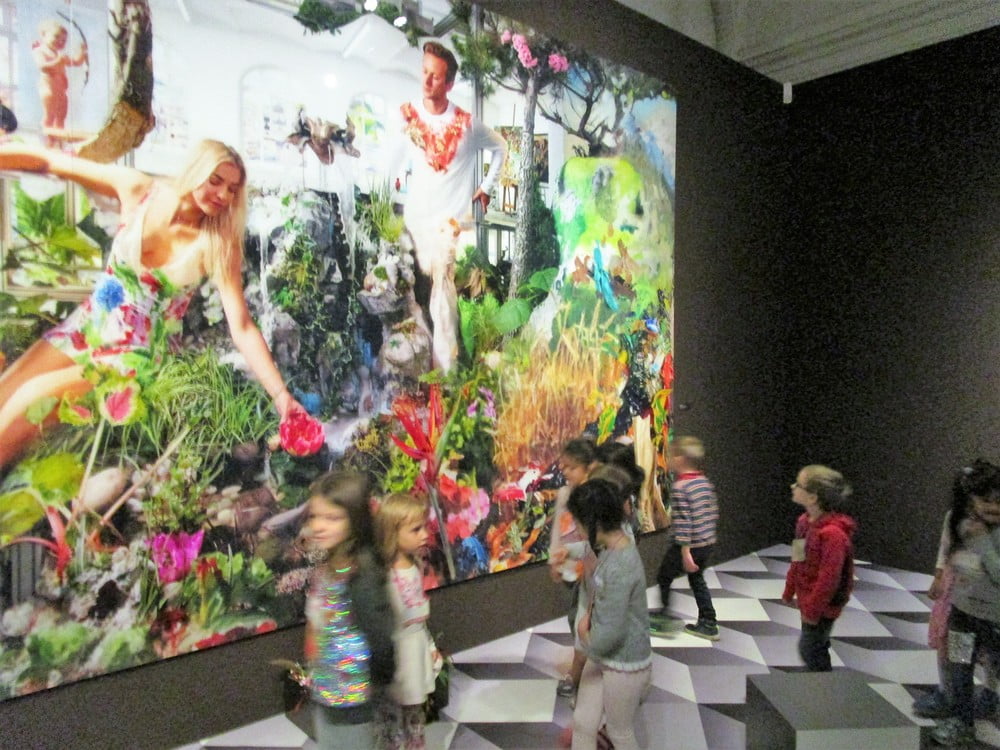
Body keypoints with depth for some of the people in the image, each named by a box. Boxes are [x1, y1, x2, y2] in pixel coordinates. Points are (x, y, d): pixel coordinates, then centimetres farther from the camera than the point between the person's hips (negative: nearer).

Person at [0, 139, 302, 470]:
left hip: (137, 355, -4)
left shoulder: (219, 244, -16)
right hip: (87, 327, 4)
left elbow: (242, 328, -20)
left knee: (31, 400, -15)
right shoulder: (138, 191, -9)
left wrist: (280, 395, -29)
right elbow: (46, 161, -1)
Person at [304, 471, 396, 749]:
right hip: (323, 694, 8)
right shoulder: (326, 568, -3)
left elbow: (381, 640, -29)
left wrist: (377, 683, -14)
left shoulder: (360, 575, -29)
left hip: (351, 700, -7)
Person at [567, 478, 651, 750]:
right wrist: (587, 616, -6)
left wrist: (587, 639, -9)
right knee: (582, 722, 18)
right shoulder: (612, 549, -3)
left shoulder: (621, 566, -32)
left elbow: (609, 632, -29)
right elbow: (596, 594, 13)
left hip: (625, 665, -8)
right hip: (603, 657, 8)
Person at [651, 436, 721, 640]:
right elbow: (713, 512, 11)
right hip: (708, 544, 7)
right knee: (697, 579, 23)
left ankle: (666, 618, 15)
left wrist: (685, 552, -22)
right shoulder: (706, 483, 4)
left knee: (663, 578, 12)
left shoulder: (679, 487, -19)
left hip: (687, 545, -7)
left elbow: (682, 521, -22)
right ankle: (708, 624, 27)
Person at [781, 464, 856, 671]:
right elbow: (798, 561, 10)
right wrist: (789, 592, 17)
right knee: (816, 646, 22)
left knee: (809, 649, 1)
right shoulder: (804, 521, -1)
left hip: (822, 604, -9)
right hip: (808, 598, 9)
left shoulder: (832, 533, -29)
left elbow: (829, 577, -26)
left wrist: (813, 609, -19)